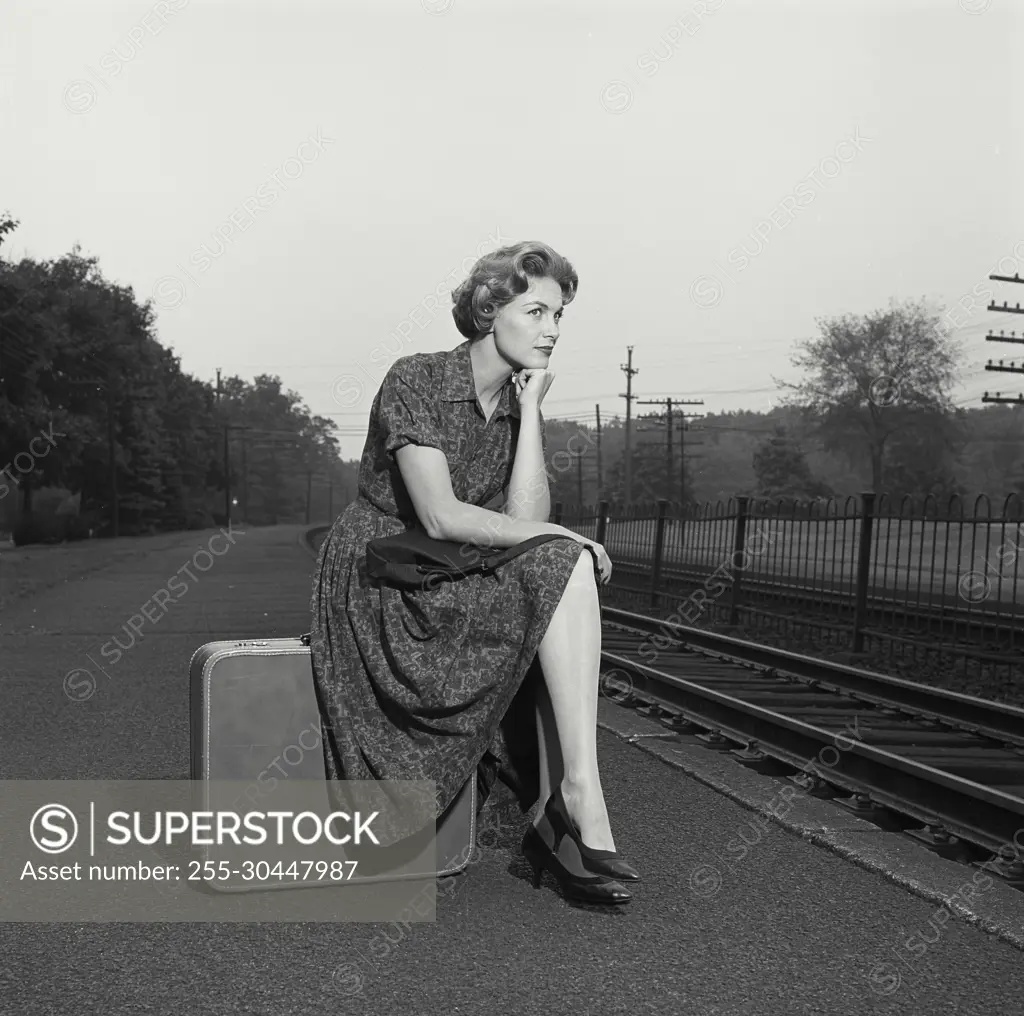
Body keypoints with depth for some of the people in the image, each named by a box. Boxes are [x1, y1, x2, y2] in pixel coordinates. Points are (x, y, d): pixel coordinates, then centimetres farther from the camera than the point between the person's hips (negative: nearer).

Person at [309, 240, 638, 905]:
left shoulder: (524, 407, 8)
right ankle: (580, 801, -25)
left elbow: (525, 518, -8)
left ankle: (559, 814, -22)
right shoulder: (415, 381, -12)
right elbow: (440, 517, -23)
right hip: (377, 576, -6)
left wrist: (530, 409, -10)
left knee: (564, 575, -22)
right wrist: (565, 540, -20)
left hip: (457, 582, 7)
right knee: (565, 569, -24)